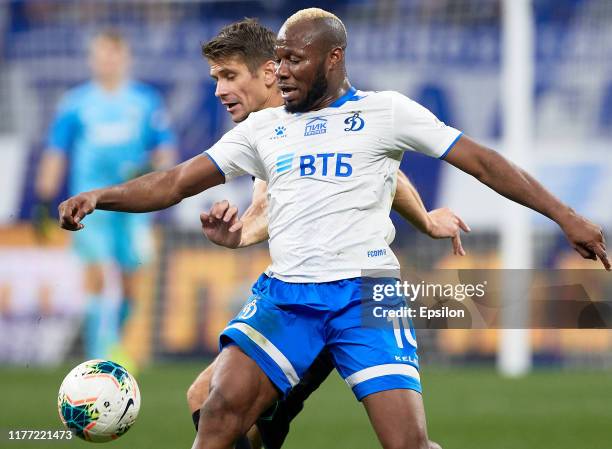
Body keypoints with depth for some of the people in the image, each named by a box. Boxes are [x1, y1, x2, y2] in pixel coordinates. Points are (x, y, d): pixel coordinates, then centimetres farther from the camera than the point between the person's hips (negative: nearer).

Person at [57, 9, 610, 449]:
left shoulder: (385, 111, 5)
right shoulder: (263, 128, 16)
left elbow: (481, 161, 3)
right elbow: (178, 182, 13)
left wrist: (564, 215, -3)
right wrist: (101, 196, -4)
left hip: (366, 293, -3)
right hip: (285, 293, 3)